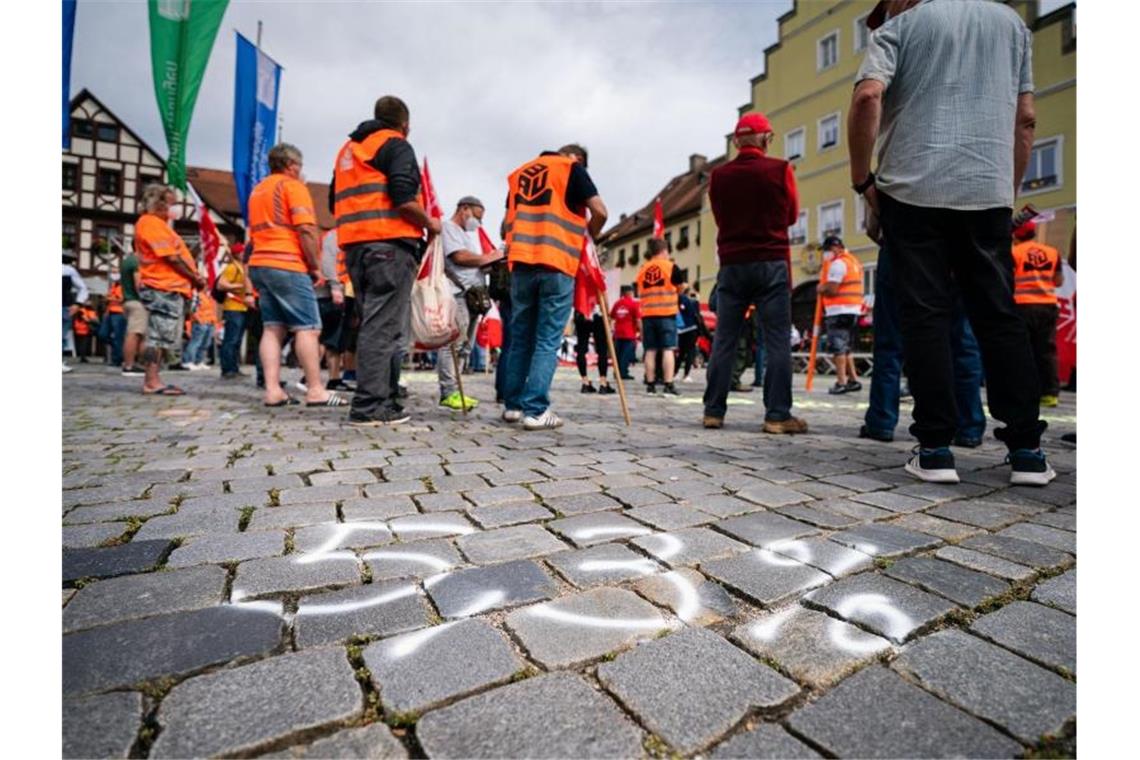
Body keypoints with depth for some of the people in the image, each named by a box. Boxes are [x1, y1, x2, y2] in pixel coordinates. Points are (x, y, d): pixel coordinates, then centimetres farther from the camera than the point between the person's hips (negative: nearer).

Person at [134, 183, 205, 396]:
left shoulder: (159, 224, 25)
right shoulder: (151, 222, -6)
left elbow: (175, 255, 19)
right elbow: (172, 257, -14)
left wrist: (194, 278, 5)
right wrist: (196, 278, -5)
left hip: (171, 288, 10)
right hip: (163, 288, -10)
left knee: (162, 337, 10)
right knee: (160, 335, -11)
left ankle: (152, 381, 13)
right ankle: (152, 382, -9)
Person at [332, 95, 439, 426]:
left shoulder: (348, 148, 26)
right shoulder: (396, 144, 0)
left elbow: (335, 201, 25)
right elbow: (403, 197, -15)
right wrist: (430, 224, -2)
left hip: (354, 245, 8)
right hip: (390, 243, -8)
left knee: (373, 324, 11)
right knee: (385, 326, -10)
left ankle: (383, 399, 14)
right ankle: (370, 407, -11)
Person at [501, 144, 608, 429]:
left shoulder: (518, 173, 24)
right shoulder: (571, 168, 8)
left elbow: (507, 221, 24)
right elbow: (600, 212, -2)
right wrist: (589, 236, 15)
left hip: (521, 263, 5)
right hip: (557, 265, -5)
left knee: (520, 336, 11)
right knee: (548, 340, -4)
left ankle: (513, 404, 15)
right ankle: (536, 410, -8)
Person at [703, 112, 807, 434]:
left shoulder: (719, 175, 4)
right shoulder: (780, 170, -2)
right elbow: (792, 216, 10)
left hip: (732, 264, 3)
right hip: (772, 264, -2)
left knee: (724, 340, 6)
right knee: (777, 341, 0)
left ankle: (714, 411, 7)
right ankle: (777, 415, -2)